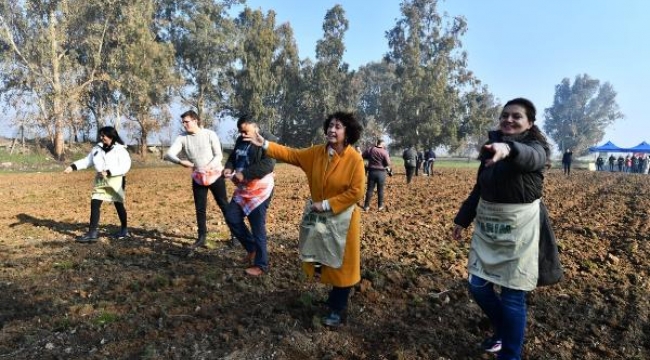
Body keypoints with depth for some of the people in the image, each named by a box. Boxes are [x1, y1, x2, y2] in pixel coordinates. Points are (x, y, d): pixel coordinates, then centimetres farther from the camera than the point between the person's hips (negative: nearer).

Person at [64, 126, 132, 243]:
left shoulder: (120, 149, -10)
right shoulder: (98, 148, 8)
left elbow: (125, 166, -17)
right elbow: (87, 161, 14)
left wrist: (109, 172, -23)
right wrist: (73, 166, 1)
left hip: (116, 180, -5)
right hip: (101, 180, 5)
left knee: (119, 205, 8)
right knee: (94, 204, -4)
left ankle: (124, 230, 25)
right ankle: (93, 233, 1)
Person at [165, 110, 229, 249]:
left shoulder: (210, 134, -10)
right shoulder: (182, 137, -3)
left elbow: (219, 155, -10)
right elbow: (169, 154, -12)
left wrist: (209, 166, -28)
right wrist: (180, 161, -33)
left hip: (215, 175, -3)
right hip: (198, 178, 3)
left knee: (224, 205, 3)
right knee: (200, 209, 9)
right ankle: (201, 238, 21)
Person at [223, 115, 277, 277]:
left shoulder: (267, 139, -12)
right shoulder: (240, 140, 12)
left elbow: (268, 164, -23)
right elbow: (233, 157, 22)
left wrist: (244, 174, -27)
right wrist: (229, 168, -2)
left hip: (260, 189, -8)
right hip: (243, 189, 8)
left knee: (257, 227, -2)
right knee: (232, 218, 8)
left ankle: (261, 265, 13)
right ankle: (251, 248, 27)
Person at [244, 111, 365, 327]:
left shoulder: (354, 159, -18)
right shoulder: (316, 153, -2)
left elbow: (355, 192, -20)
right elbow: (291, 154, 2)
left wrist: (327, 204, -21)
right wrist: (264, 144, -7)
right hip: (320, 217, 6)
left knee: (342, 264, 7)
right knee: (323, 259, 18)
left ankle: (337, 310, 24)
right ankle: (335, 297, 41)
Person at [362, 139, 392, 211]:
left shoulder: (370, 150, -1)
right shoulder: (384, 152, -11)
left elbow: (362, 156, 6)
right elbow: (388, 163, -13)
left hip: (372, 171, 2)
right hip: (381, 172, -2)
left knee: (369, 189, 8)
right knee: (380, 190, 9)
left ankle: (366, 206, 11)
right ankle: (380, 206, 17)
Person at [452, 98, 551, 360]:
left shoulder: (537, 146, -9)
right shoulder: (491, 146, 7)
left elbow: (531, 157, -36)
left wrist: (508, 149, -58)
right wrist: (462, 219, 14)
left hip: (519, 224, -5)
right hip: (487, 222, 6)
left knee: (512, 294, 1)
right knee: (478, 286, 10)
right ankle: (503, 330, 38)